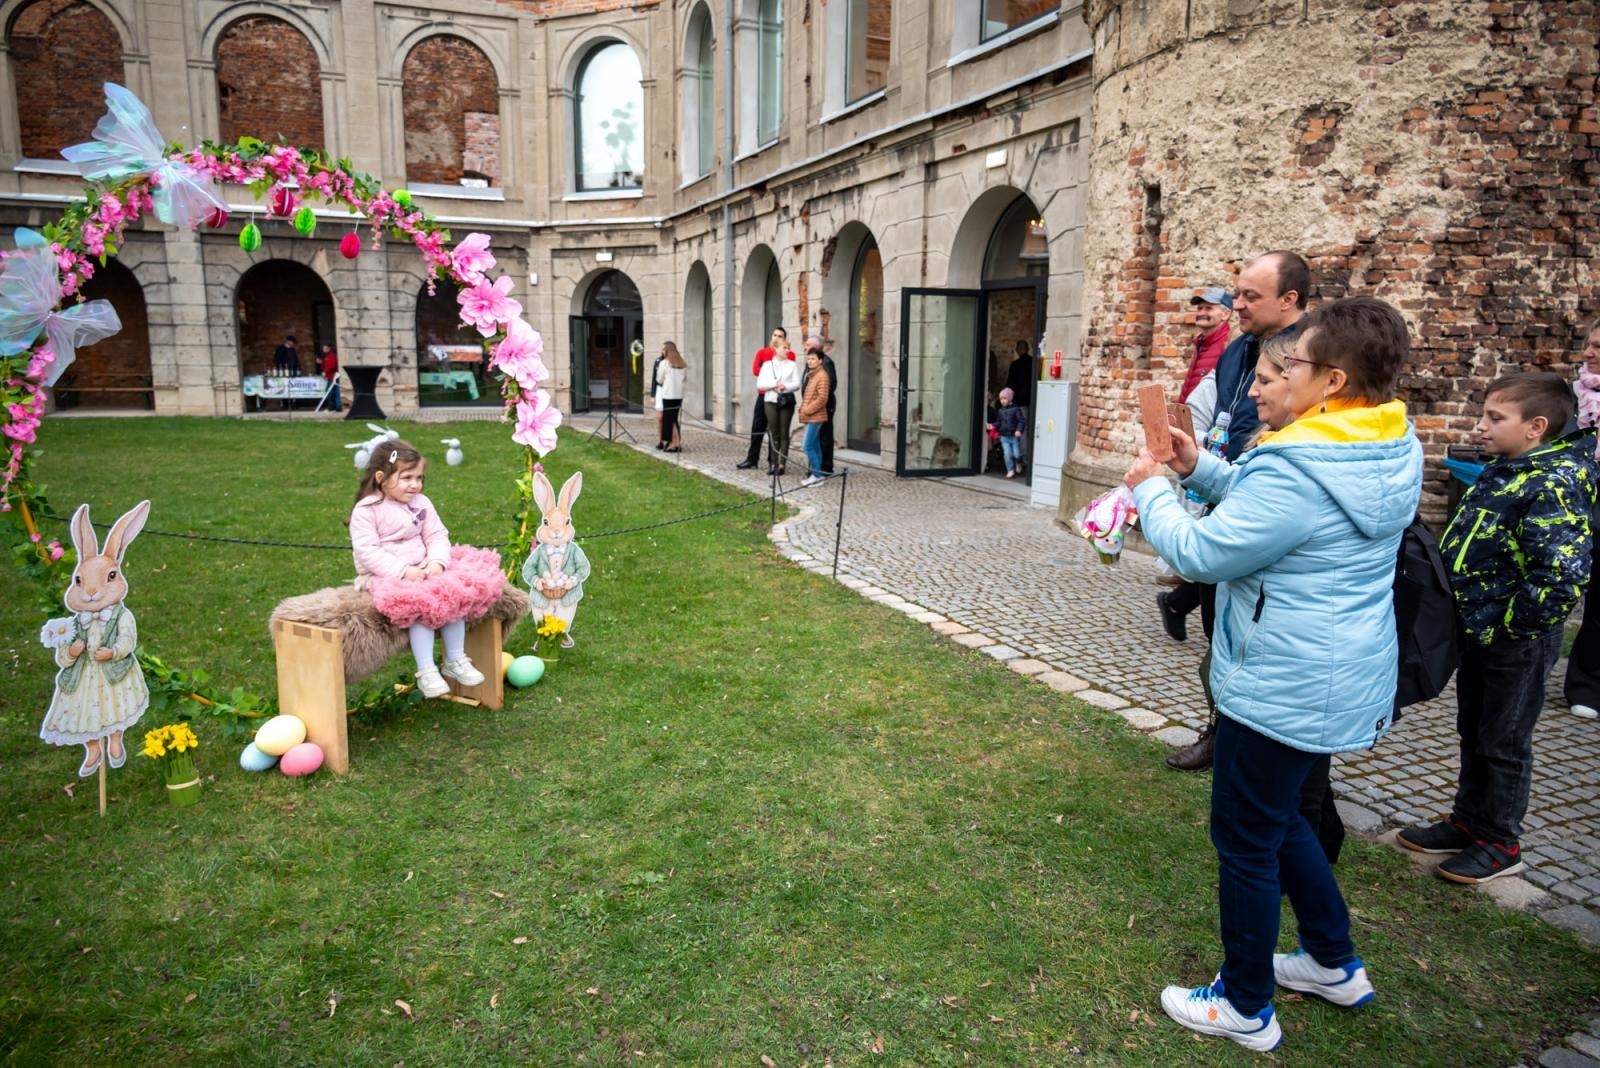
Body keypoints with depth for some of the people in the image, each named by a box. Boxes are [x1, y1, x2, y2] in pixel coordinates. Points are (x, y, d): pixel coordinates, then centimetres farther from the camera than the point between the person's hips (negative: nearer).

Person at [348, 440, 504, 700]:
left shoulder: (421, 504, 8)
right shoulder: (366, 510, -8)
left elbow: (437, 537, 6)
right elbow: (367, 551, -15)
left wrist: (437, 562, -16)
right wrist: (403, 570, -24)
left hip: (423, 570, 6)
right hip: (386, 577, -5)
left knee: (454, 594, -16)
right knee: (422, 605, -28)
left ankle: (455, 659, -1)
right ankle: (426, 671, -19)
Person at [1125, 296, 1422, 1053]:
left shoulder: (1300, 468, -28)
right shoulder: (1390, 451, 2)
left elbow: (1201, 554, -19)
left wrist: (1152, 492, -4)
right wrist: (1201, 469, 4)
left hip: (1285, 689, -10)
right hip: (1344, 678, 10)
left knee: (1246, 840, 8)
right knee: (1277, 816, 27)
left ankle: (1245, 1008, 25)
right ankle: (1334, 963, 42)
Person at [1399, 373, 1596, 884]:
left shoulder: (1553, 487, -22)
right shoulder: (1503, 472, 6)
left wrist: (1505, 627, -20)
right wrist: (1468, 621, 14)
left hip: (1517, 641, -9)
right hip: (1477, 632, 9)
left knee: (1504, 744, 6)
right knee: (1473, 734, 20)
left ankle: (1500, 844, 22)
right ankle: (1468, 822, 35)